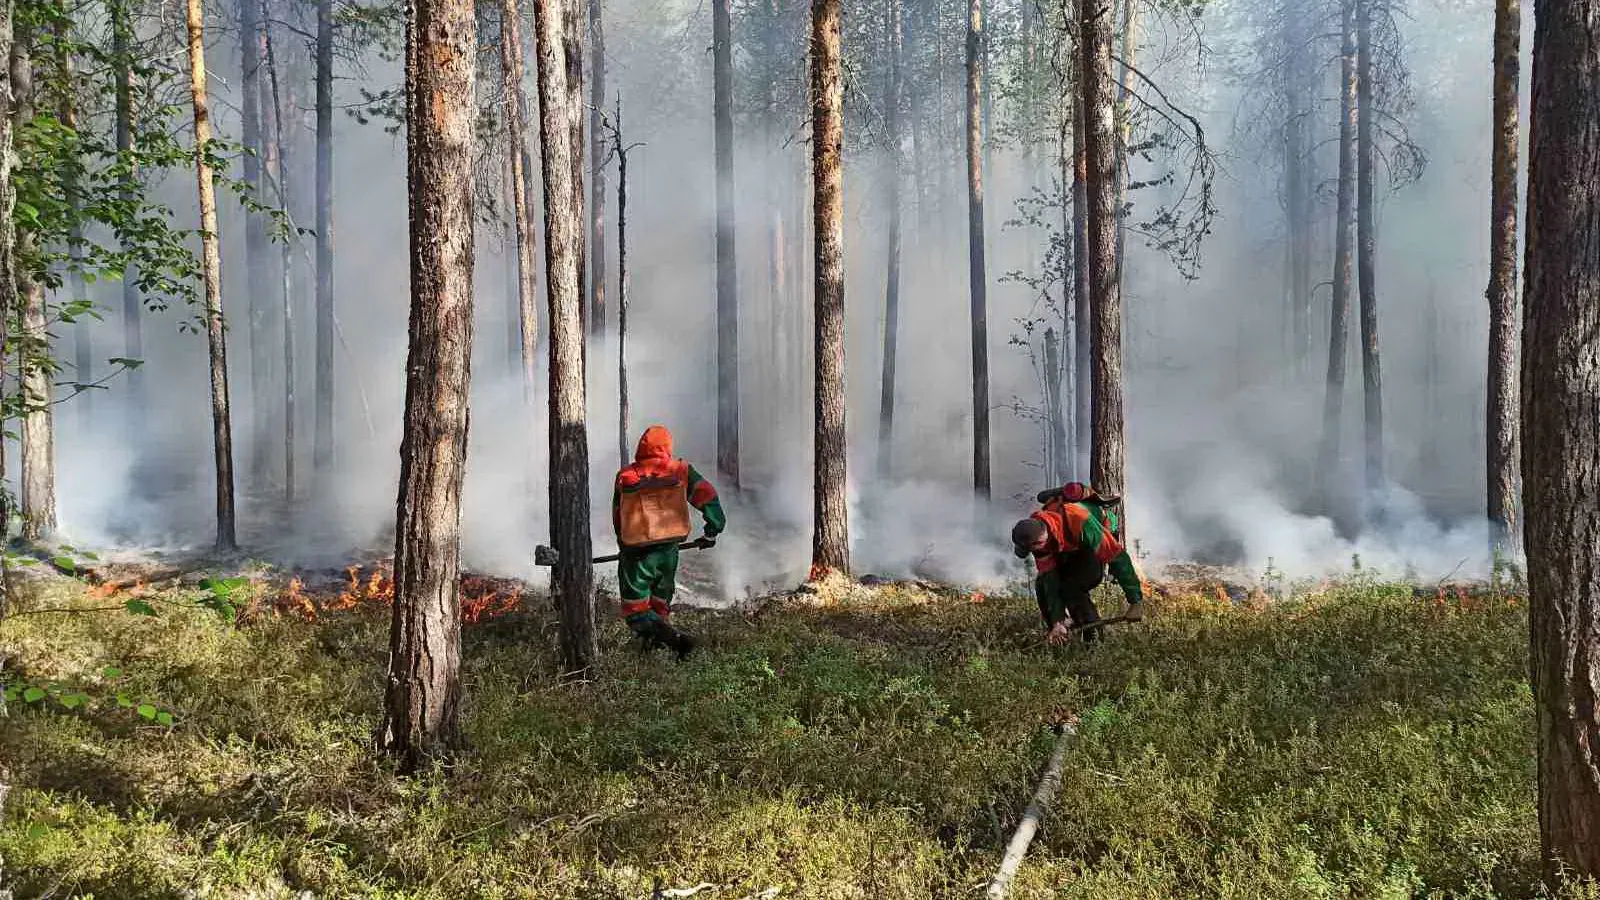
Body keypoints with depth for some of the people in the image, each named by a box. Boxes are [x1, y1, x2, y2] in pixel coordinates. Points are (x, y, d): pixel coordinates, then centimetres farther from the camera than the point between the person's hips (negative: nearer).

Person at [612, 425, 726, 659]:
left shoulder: (625, 477, 2)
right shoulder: (681, 471, 0)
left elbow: (617, 517, 12)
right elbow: (708, 497, -7)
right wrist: (712, 531, 6)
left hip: (635, 552, -2)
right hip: (668, 551, 2)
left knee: (636, 612, 3)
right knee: (660, 603, 27)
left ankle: (675, 638, -16)